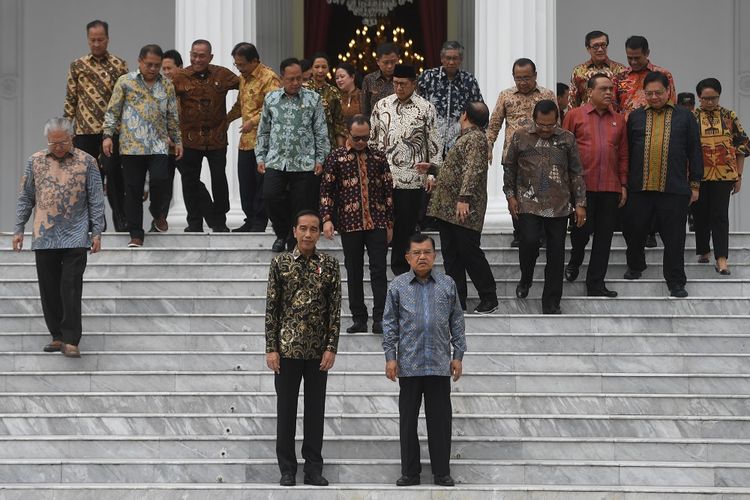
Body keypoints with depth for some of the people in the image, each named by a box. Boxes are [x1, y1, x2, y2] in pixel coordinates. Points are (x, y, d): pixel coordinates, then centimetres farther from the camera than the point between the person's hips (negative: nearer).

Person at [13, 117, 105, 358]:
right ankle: (57, 336, 18)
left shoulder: (86, 162, 1)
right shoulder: (35, 161, 7)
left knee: (71, 289, -8)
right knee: (49, 290, 6)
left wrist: (96, 232, -2)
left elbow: (96, 200, 3)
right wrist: (18, 229, 8)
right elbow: (25, 198, 12)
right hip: (44, 237, 3)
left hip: (76, 237, -3)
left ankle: (71, 340, -5)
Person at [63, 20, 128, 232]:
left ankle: (120, 219, 1)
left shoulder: (119, 65, 5)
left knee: (113, 172, -7)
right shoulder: (77, 66, 9)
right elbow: (70, 98, 10)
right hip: (84, 130, 2)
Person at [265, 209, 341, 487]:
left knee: (316, 409, 6)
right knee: (286, 409, 4)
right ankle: (287, 469, 11)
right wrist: (271, 348, -6)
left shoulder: (329, 265, 2)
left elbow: (335, 309, 1)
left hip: (318, 350, 1)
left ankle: (314, 469, 13)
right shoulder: (280, 263, 0)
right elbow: (271, 307, 0)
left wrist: (331, 347, -6)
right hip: (287, 347, -1)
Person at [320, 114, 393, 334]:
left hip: (377, 223, 1)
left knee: (379, 270, -5)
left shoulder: (378, 157, 9)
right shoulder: (336, 158, 3)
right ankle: (359, 319, 12)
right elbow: (326, 190, 2)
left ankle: (379, 319, -4)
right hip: (350, 224, -1)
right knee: (354, 273, 5)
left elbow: (388, 191, 12)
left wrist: (389, 223, 9)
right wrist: (327, 218, -9)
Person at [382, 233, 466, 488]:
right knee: (408, 420, 5)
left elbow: (457, 322, 9)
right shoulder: (398, 286, 3)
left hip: (440, 364, 0)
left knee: (440, 419, 3)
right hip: (408, 364, 0)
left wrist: (458, 356, 5)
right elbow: (390, 324, 4)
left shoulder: (447, 284, 6)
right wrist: (390, 357, -2)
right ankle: (410, 472, 13)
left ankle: (442, 472, 11)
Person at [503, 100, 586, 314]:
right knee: (529, 241, -18)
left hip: (559, 206, 1)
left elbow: (576, 173, 7)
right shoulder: (521, 137, 3)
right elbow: (509, 168, 11)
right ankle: (525, 279, 14)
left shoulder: (567, 139, 4)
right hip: (529, 204, -1)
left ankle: (551, 304, 11)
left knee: (556, 254, 2)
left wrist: (580, 204, 3)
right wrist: (511, 196, 3)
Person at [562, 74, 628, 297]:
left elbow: (623, 155, 14)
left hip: (610, 187, 3)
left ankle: (596, 284, 9)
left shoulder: (618, 120, 12)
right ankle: (574, 262, 28)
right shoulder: (575, 116, 3)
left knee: (604, 236, 3)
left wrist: (623, 185, 9)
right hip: (582, 185, -3)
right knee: (582, 228, -3)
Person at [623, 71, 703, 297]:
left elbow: (695, 152, 7)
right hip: (639, 188, 2)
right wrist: (624, 182, 7)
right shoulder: (635, 117, 11)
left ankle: (676, 283, 9)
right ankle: (635, 266, 35)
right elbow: (627, 151, 11)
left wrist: (695, 185, 3)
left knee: (674, 237, 0)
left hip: (674, 189, -2)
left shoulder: (685, 117, 7)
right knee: (634, 231, 9)